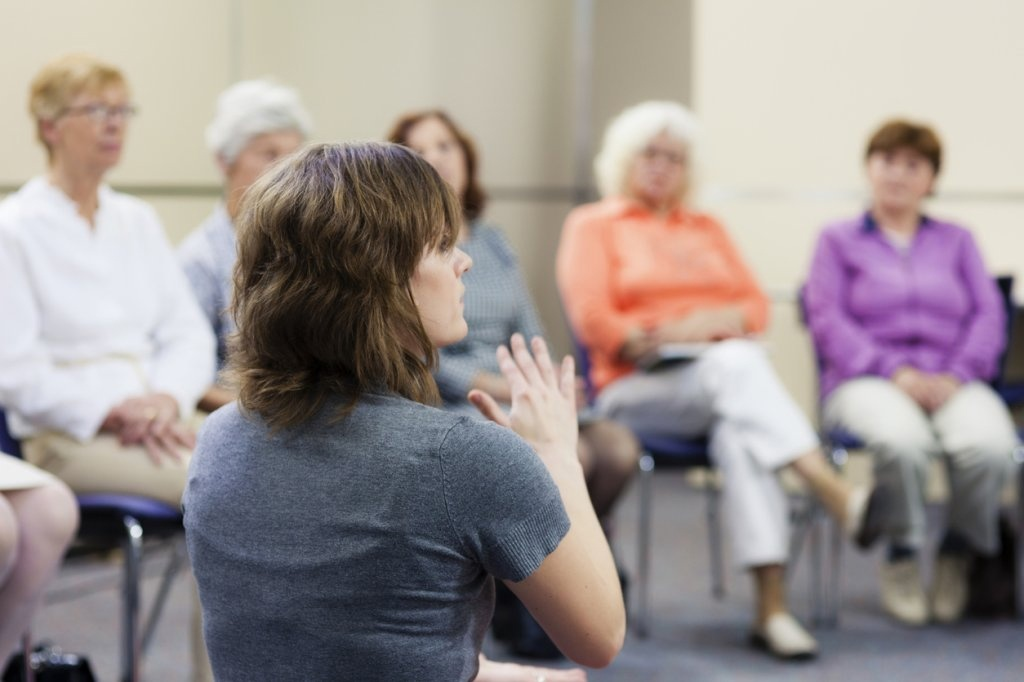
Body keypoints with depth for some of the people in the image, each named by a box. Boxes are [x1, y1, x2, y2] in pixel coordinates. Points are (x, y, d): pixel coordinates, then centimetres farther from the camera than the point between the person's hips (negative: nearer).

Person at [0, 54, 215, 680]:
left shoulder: (138, 221, 17)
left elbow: (191, 334, 13)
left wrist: (167, 399, -8)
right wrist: (109, 413, -19)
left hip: (156, 416, 6)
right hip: (67, 438, -5)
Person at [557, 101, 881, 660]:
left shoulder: (707, 229, 28)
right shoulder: (592, 226, 15)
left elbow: (755, 307, 14)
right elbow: (594, 319, -1)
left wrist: (713, 323, -7)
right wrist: (661, 343, -12)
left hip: (725, 378, 3)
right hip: (638, 389, -3)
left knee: (737, 433, -36)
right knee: (737, 364, -37)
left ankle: (771, 606, -46)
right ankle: (835, 495, -50)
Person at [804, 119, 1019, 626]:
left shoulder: (956, 241, 24)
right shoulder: (838, 240, 17)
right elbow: (828, 320, 2)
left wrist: (955, 376, -9)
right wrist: (895, 372, -13)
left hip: (952, 383, 2)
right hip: (867, 380, -2)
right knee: (901, 440, -40)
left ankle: (959, 554, -7)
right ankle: (901, 558, -14)